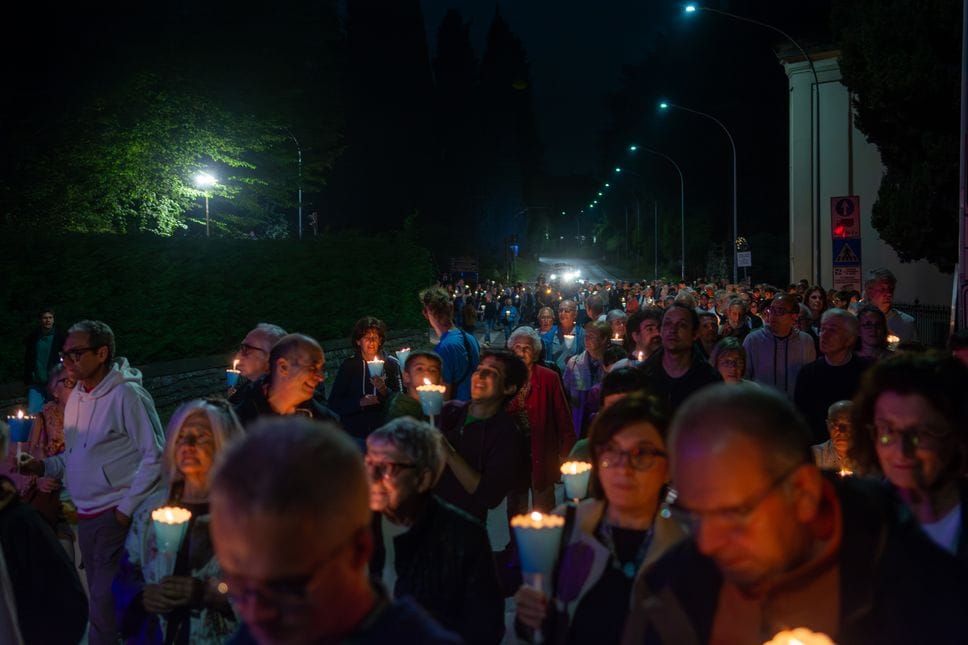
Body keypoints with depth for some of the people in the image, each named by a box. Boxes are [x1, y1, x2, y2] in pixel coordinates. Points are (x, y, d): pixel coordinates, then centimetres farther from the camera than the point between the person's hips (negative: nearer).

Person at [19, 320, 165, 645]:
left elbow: (155, 456, -14)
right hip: (86, 517, 8)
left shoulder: (127, 395, -12)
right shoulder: (76, 396, 11)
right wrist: (45, 466, 2)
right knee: (100, 602, 15)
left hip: (117, 517, -7)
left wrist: (128, 508, -14)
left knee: (105, 608, -8)